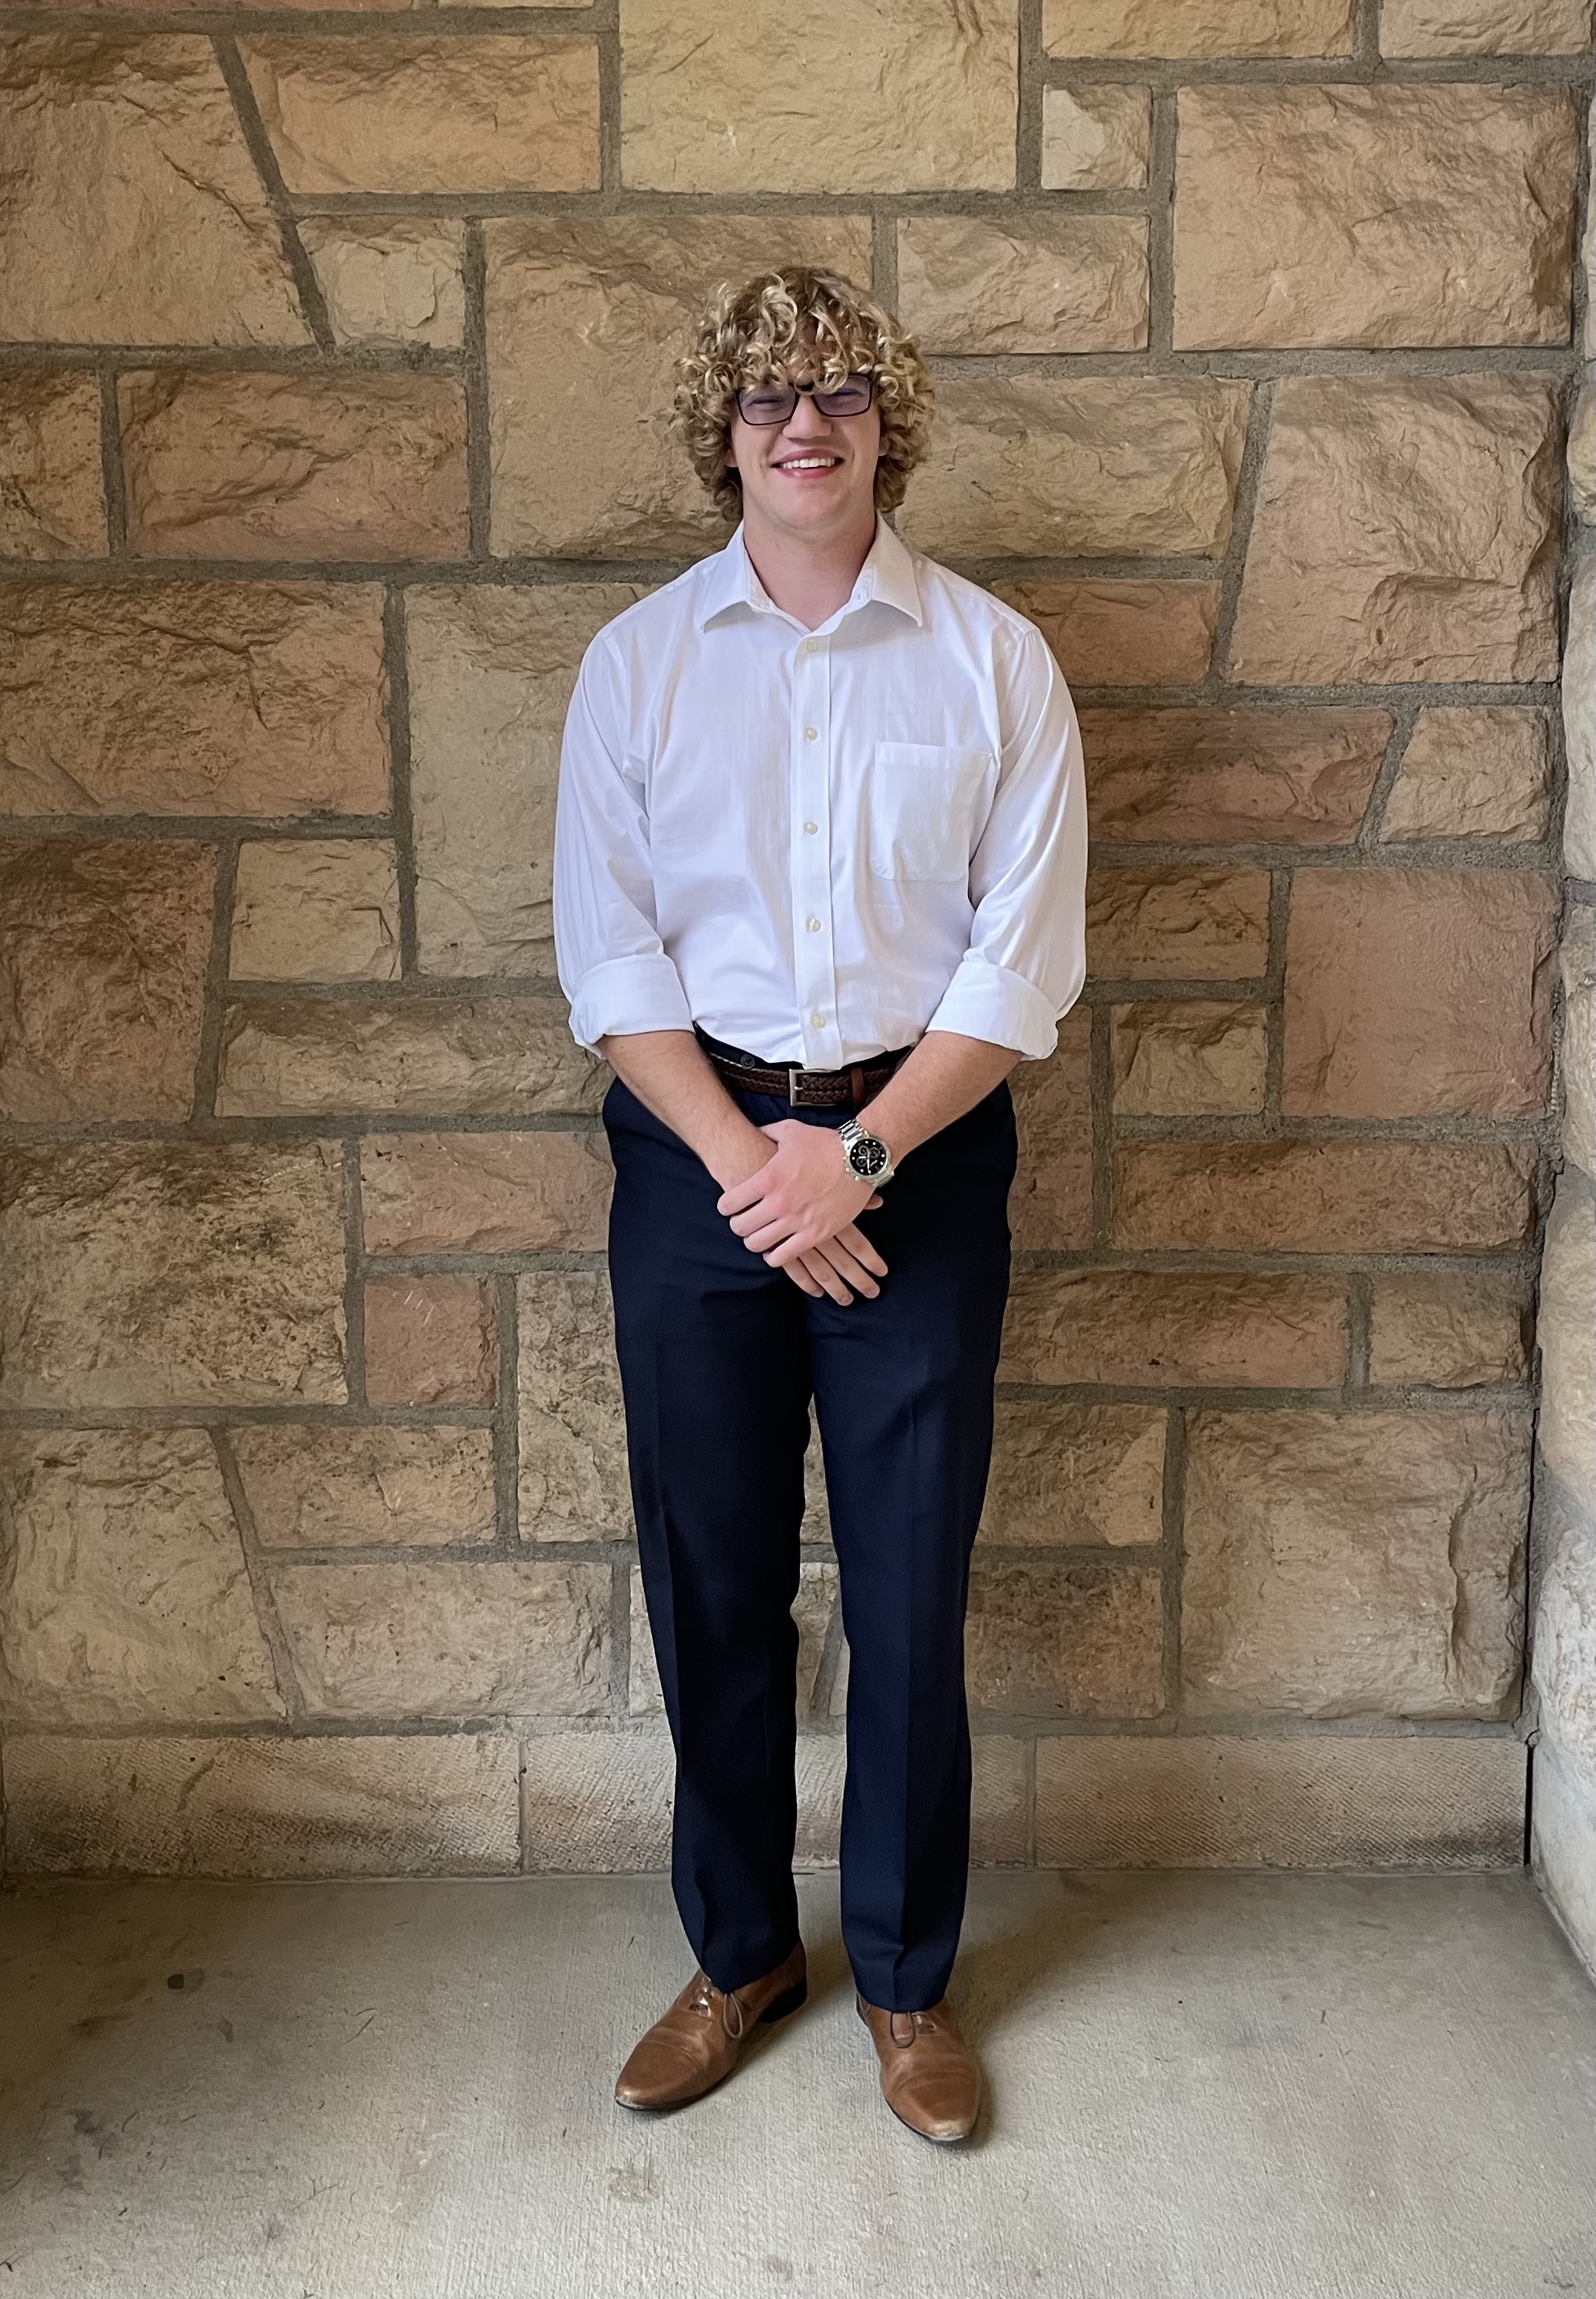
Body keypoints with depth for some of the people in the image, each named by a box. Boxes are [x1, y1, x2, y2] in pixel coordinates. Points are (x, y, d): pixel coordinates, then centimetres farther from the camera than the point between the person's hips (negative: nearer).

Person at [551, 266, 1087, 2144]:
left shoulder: (992, 660, 1)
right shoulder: (639, 658, 4)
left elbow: (1026, 961, -4)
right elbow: (608, 951, -1)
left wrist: (854, 1153, -14)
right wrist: (745, 1160, -12)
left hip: (920, 1153, -1)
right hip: (698, 1147, 1)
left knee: (910, 1582, 6)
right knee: (710, 1576, 9)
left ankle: (904, 1976, 27)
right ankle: (738, 1950, 30)